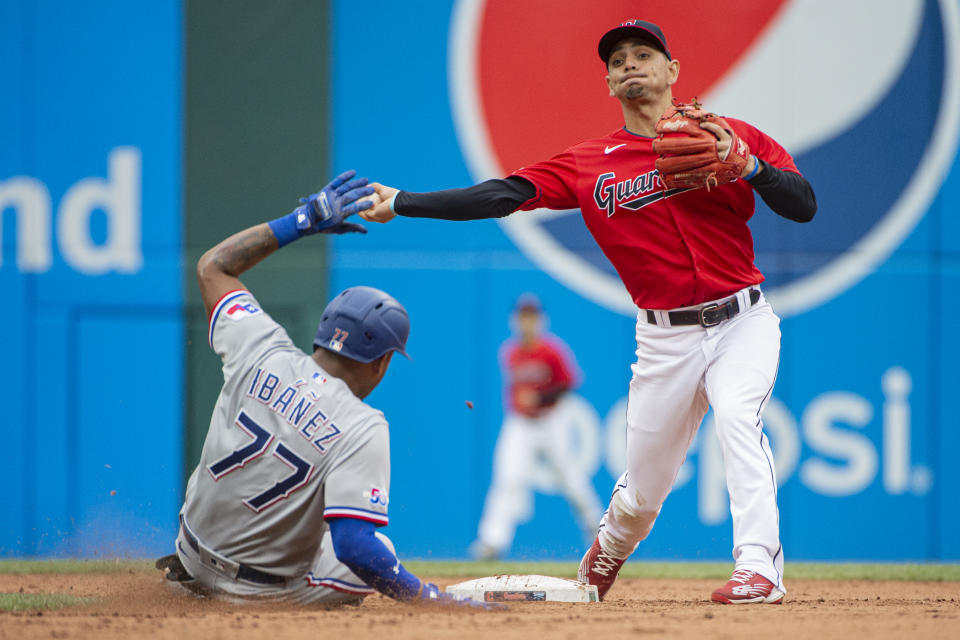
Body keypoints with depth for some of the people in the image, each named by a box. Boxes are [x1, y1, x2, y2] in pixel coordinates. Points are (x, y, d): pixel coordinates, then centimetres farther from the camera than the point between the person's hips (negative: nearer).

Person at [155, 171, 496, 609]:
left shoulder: (261, 352, -13)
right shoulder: (363, 429, -26)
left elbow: (212, 266, 5)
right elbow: (354, 544, -35)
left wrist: (304, 220, 6)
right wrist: (435, 600, -30)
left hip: (196, 561, 4)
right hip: (268, 596, -4)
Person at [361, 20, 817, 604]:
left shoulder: (731, 137, 2)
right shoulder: (590, 165, 5)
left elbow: (805, 206, -4)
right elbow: (502, 195, -1)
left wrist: (747, 165, -21)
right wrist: (400, 202, -7)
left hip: (743, 321, -2)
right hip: (665, 338, 2)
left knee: (737, 415, -30)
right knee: (644, 489, 7)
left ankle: (759, 568, -31)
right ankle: (609, 548, 42)